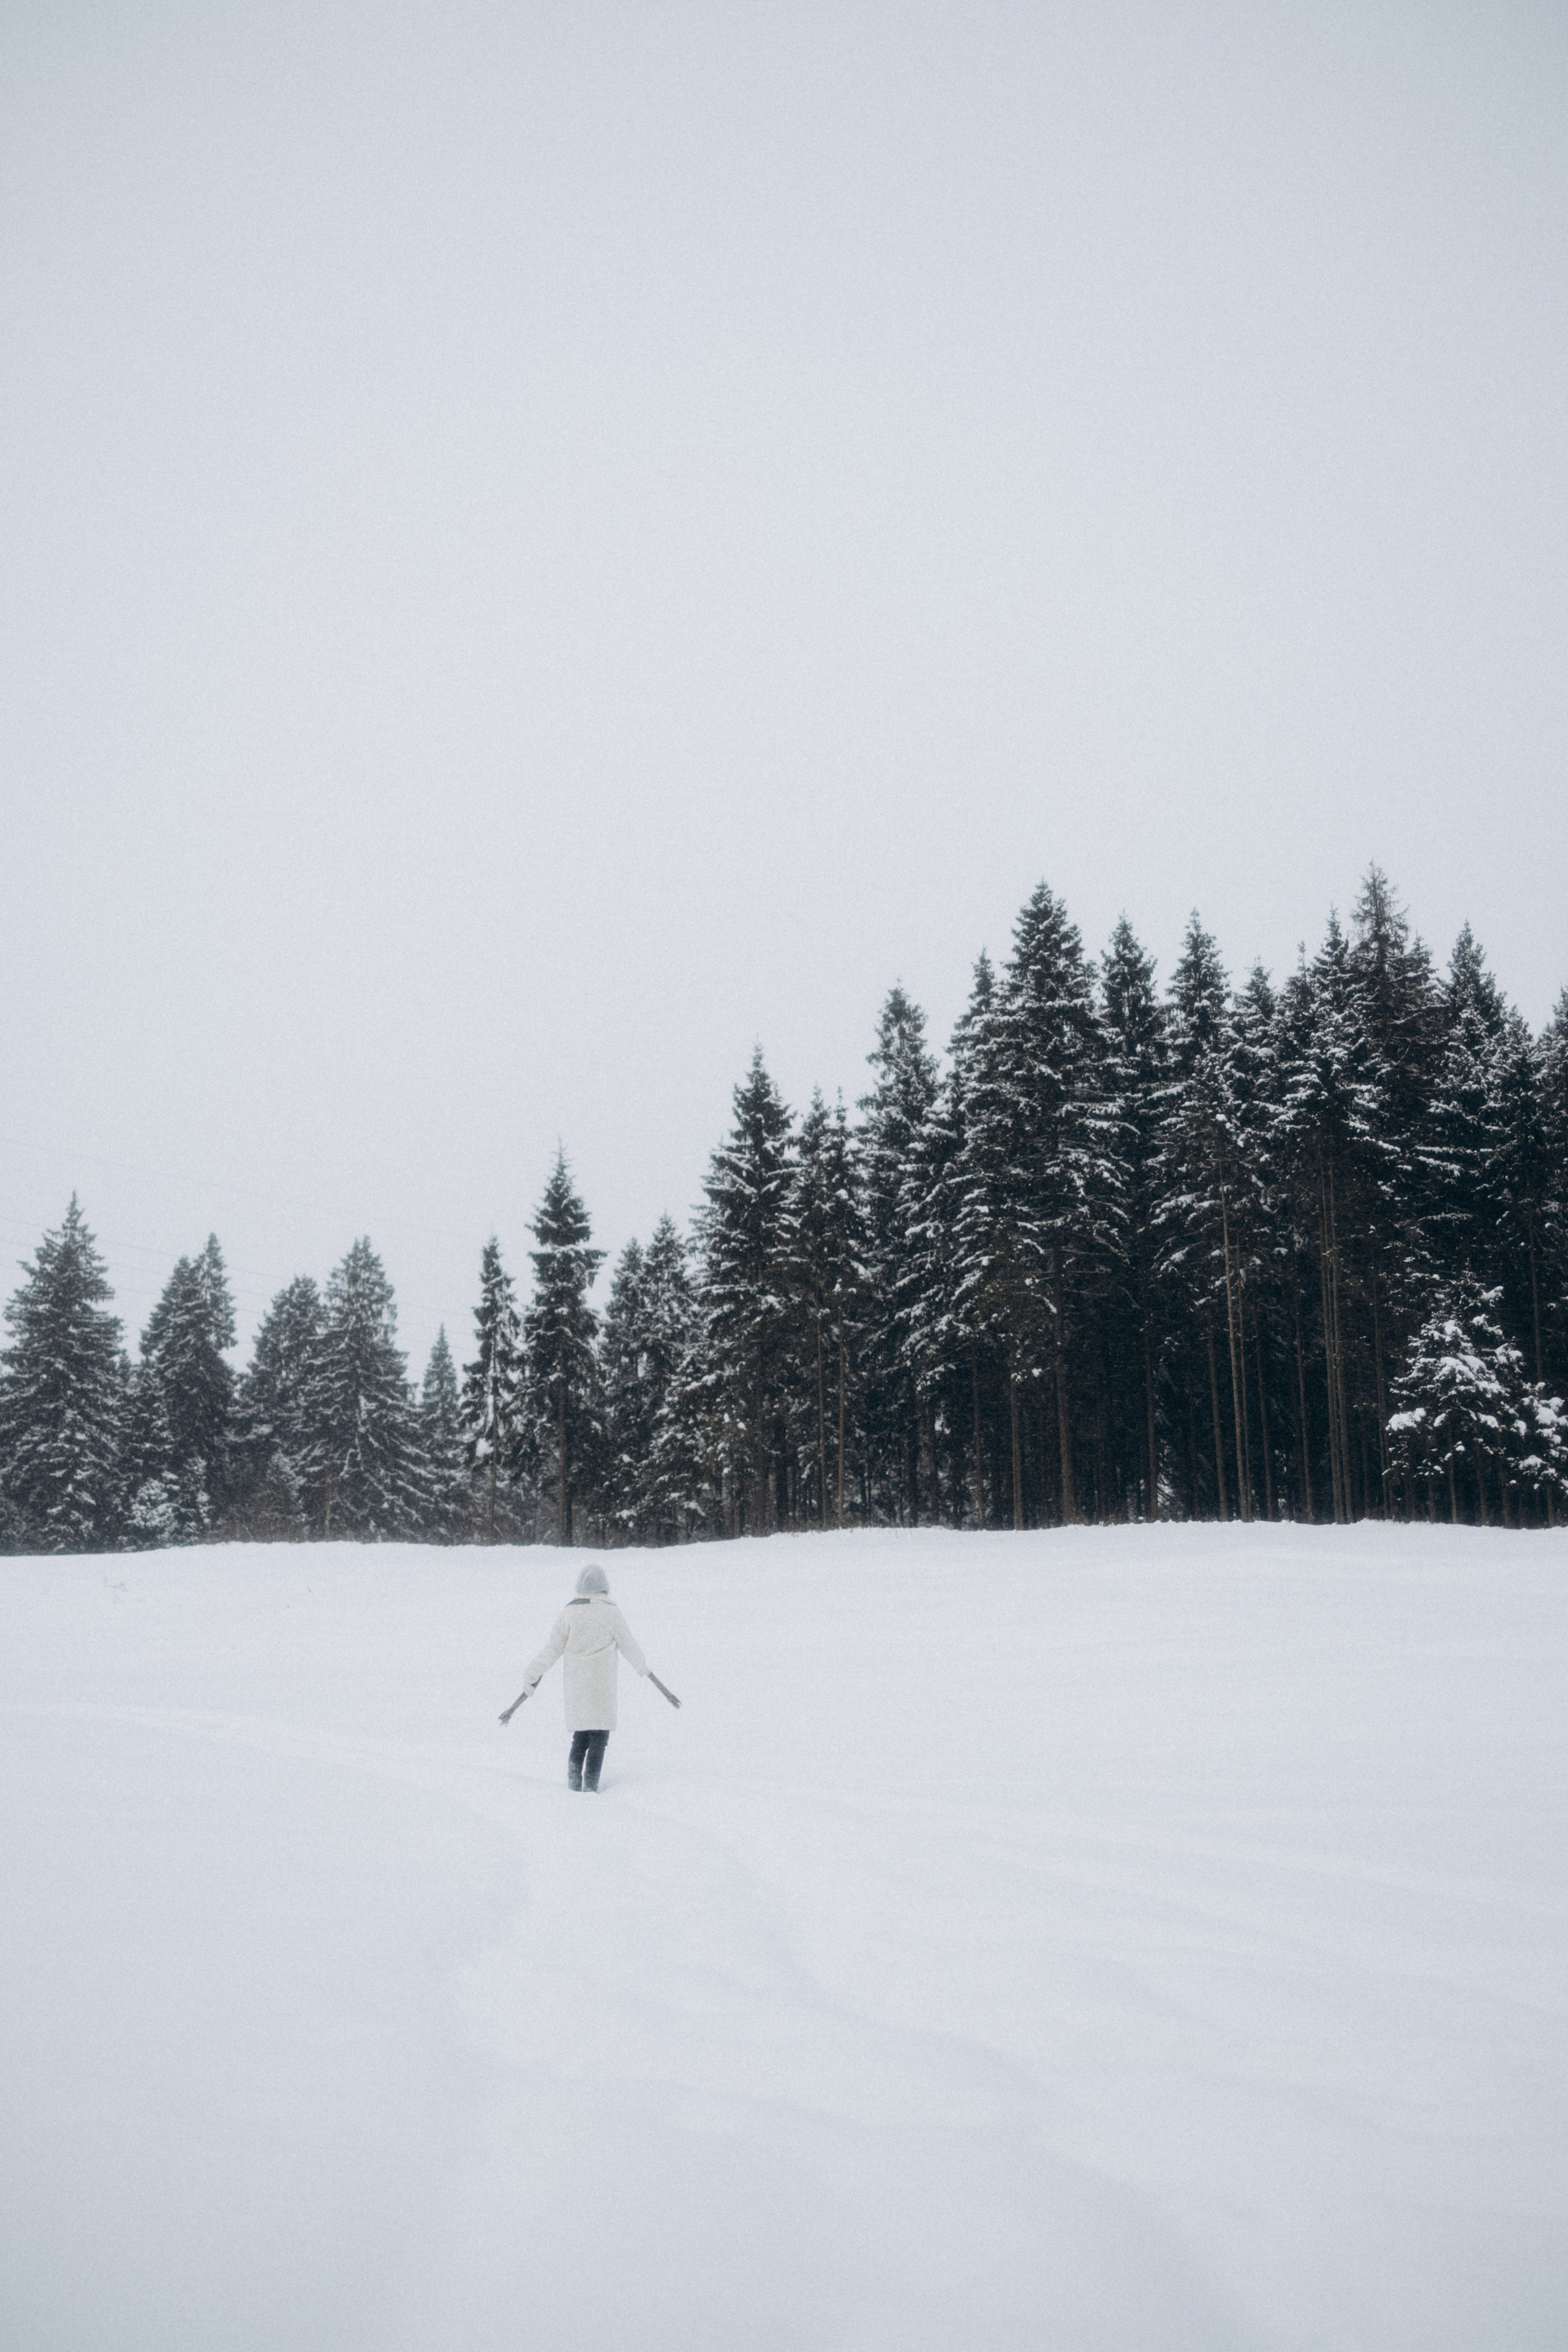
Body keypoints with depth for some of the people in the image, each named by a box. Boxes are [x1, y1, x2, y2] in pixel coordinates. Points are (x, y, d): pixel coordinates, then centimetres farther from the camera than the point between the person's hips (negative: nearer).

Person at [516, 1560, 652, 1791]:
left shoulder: (568, 1613, -1)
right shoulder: (611, 1613, -7)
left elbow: (552, 1649, 0)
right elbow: (628, 1644, 3)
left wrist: (533, 1677, 6)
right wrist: (641, 1666, 21)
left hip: (575, 1684, 3)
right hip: (602, 1684, -3)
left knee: (581, 1735, 16)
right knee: (599, 1736, 3)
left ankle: (574, 1782, 12)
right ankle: (591, 1785, -4)